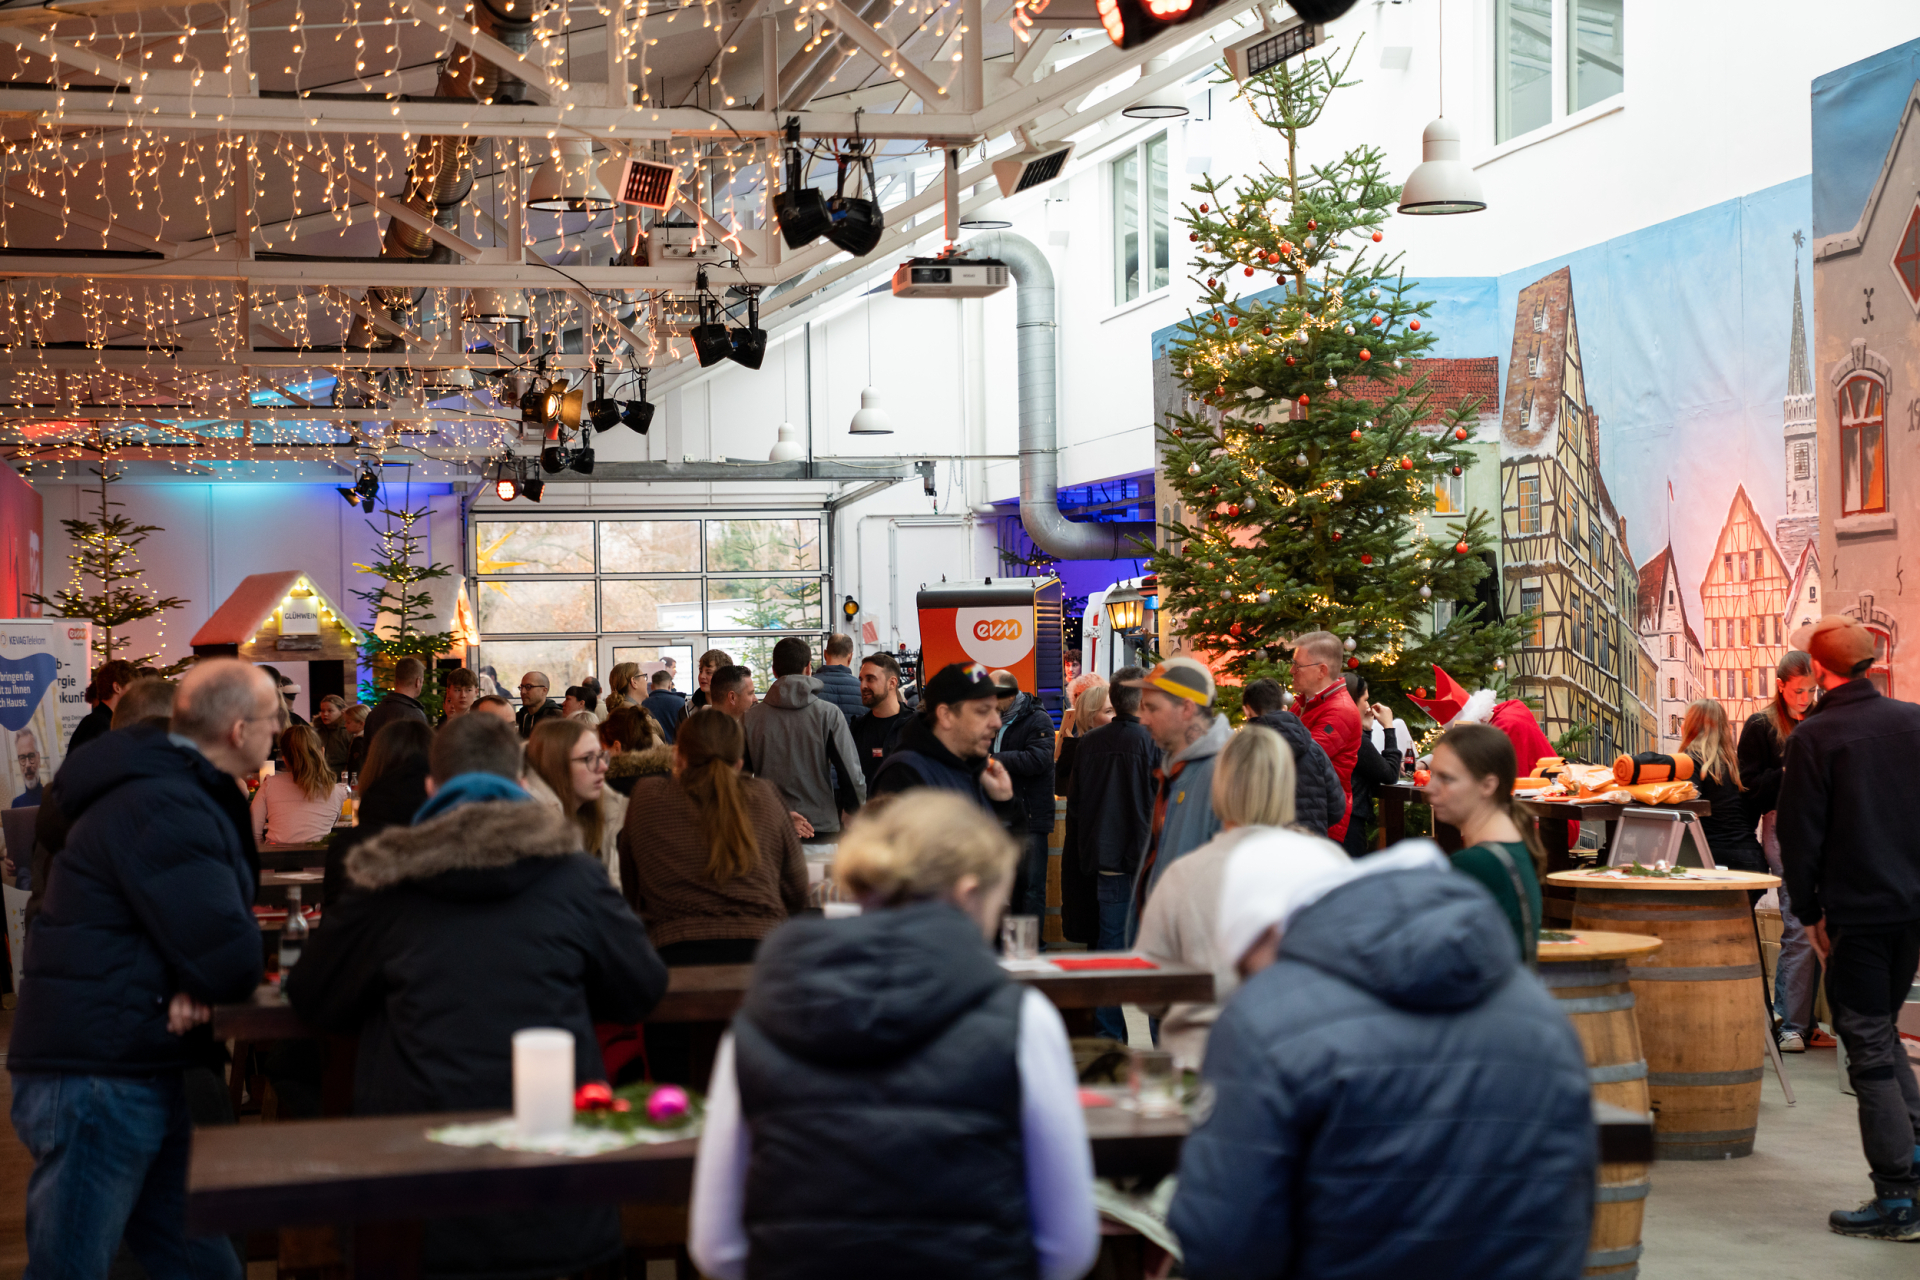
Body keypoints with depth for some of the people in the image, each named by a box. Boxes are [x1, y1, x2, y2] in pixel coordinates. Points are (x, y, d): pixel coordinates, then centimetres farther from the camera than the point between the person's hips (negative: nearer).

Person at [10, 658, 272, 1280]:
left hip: (144, 1077, 10)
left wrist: (192, 984, -7)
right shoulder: (162, 810, -21)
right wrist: (203, 982, -2)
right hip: (97, 1082, -10)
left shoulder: (188, 796, 14)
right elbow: (233, 961, -26)